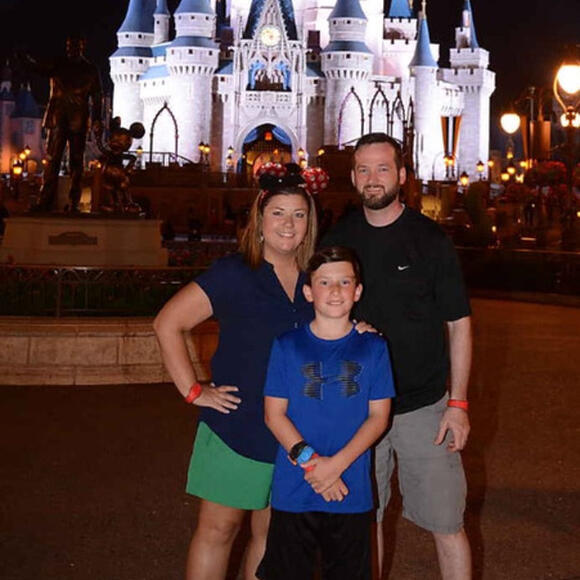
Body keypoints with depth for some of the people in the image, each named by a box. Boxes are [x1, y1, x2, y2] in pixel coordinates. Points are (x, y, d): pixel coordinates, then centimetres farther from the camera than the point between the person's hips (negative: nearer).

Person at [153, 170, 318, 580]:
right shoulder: (234, 275, -9)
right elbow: (168, 323, -9)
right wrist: (193, 391, -11)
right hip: (236, 428, -4)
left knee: (272, 533, 14)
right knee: (219, 529, 4)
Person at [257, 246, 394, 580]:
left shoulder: (373, 348, 2)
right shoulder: (288, 346, 1)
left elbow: (378, 417, -1)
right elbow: (274, 415, -1)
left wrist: (336, 464, -13)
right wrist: (309, 460, -14)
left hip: (352, 492, 1)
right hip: (293, 490, 0)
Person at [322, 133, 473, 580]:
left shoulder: (430, 239, -4)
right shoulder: (338, 240, 4)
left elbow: (459, 323, -2)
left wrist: (458, 403, -7)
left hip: (425, 407, -3)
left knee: (446, 525, -1)